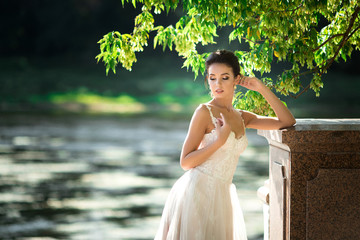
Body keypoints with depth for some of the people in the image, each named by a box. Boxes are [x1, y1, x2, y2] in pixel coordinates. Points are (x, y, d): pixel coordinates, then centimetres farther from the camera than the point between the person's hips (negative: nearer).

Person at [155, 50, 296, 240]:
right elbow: (185, 162, -9)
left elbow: (287, 122, 11)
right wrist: (220, 140, -18)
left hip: (221, 195, 6)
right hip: (198, 190, -6)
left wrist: (262, 88, 5)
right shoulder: (205, 112, -6)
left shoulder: (242, 117, 12)